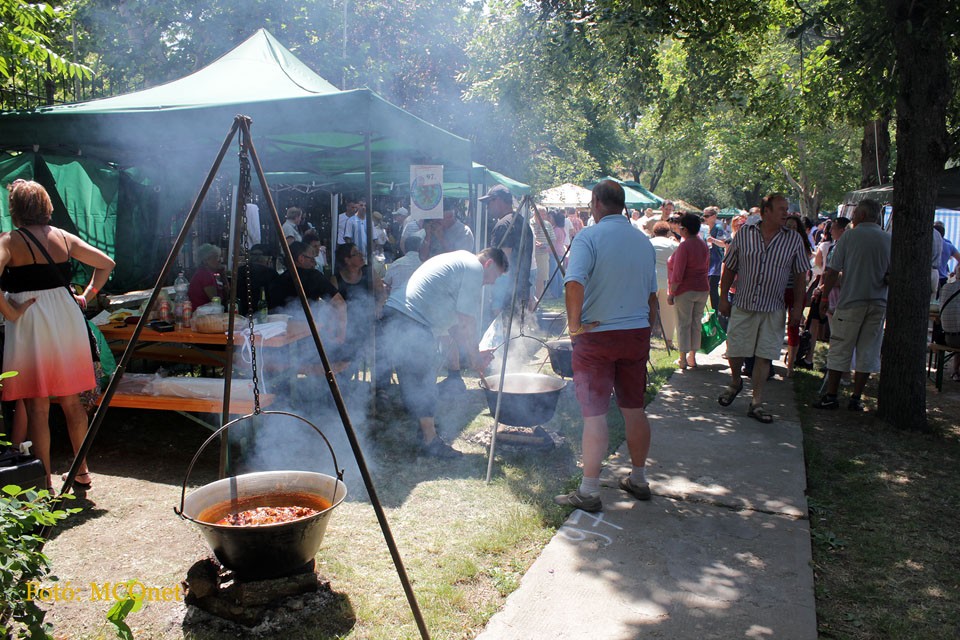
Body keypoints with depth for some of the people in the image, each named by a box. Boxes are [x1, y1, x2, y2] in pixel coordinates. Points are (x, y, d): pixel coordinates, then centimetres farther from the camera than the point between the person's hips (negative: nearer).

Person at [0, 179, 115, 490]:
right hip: (67, 319, 5)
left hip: (30, 325, -5)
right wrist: (86, 296, 13)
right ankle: (82, 471, 24)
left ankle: (45, 482, 8)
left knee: (37, 407, 3)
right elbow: (106, 263, 14)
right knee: (72, 401, 15)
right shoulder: (64, 238, 7)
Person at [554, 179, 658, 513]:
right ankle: (638, 479, 29)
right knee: (634, 408, 16)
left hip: (596, 335, -6)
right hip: (638, 335, 6)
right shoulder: (644, 241, 9)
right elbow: (652, 296, 15)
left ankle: (589, 492, 5)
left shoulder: (589, 237, -11)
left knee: (594, 413, -1)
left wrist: (575, 323, -16)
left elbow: (575, 283, -27)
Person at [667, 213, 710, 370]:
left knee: (683, 324, 1)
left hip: (685, 291, -7)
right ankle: (692, 357, 19)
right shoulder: (704, 244, 8)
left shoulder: (684, 246, -17)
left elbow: (677, 274, -19)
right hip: (703, 289, 7)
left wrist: (671, 293, -14)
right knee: (696, 323, 12)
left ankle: (683, 359, 4)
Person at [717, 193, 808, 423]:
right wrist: (723, 297, 2)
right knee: (734, 350, 6)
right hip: (742, 305, 0)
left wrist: (797, 307, 0)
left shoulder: (793, 240, 1)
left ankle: (757, 403, 12)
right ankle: (735, 382, 36)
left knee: (764, 355, 2)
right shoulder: (744, 233, -1)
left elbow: (800, 275, 5)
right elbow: (729, 268, 5)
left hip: (772, 309, 0)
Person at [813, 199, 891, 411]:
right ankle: (856, 398, 12)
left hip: (851, 302, -3)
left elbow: (832, 271, -7)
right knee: (867, 352, 9)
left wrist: (824, 297, 1)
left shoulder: (849, 236, -5)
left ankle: (831, 396, 7)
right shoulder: (888, 240, 2)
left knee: (839, 350, 4)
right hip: (878, 304, 3)